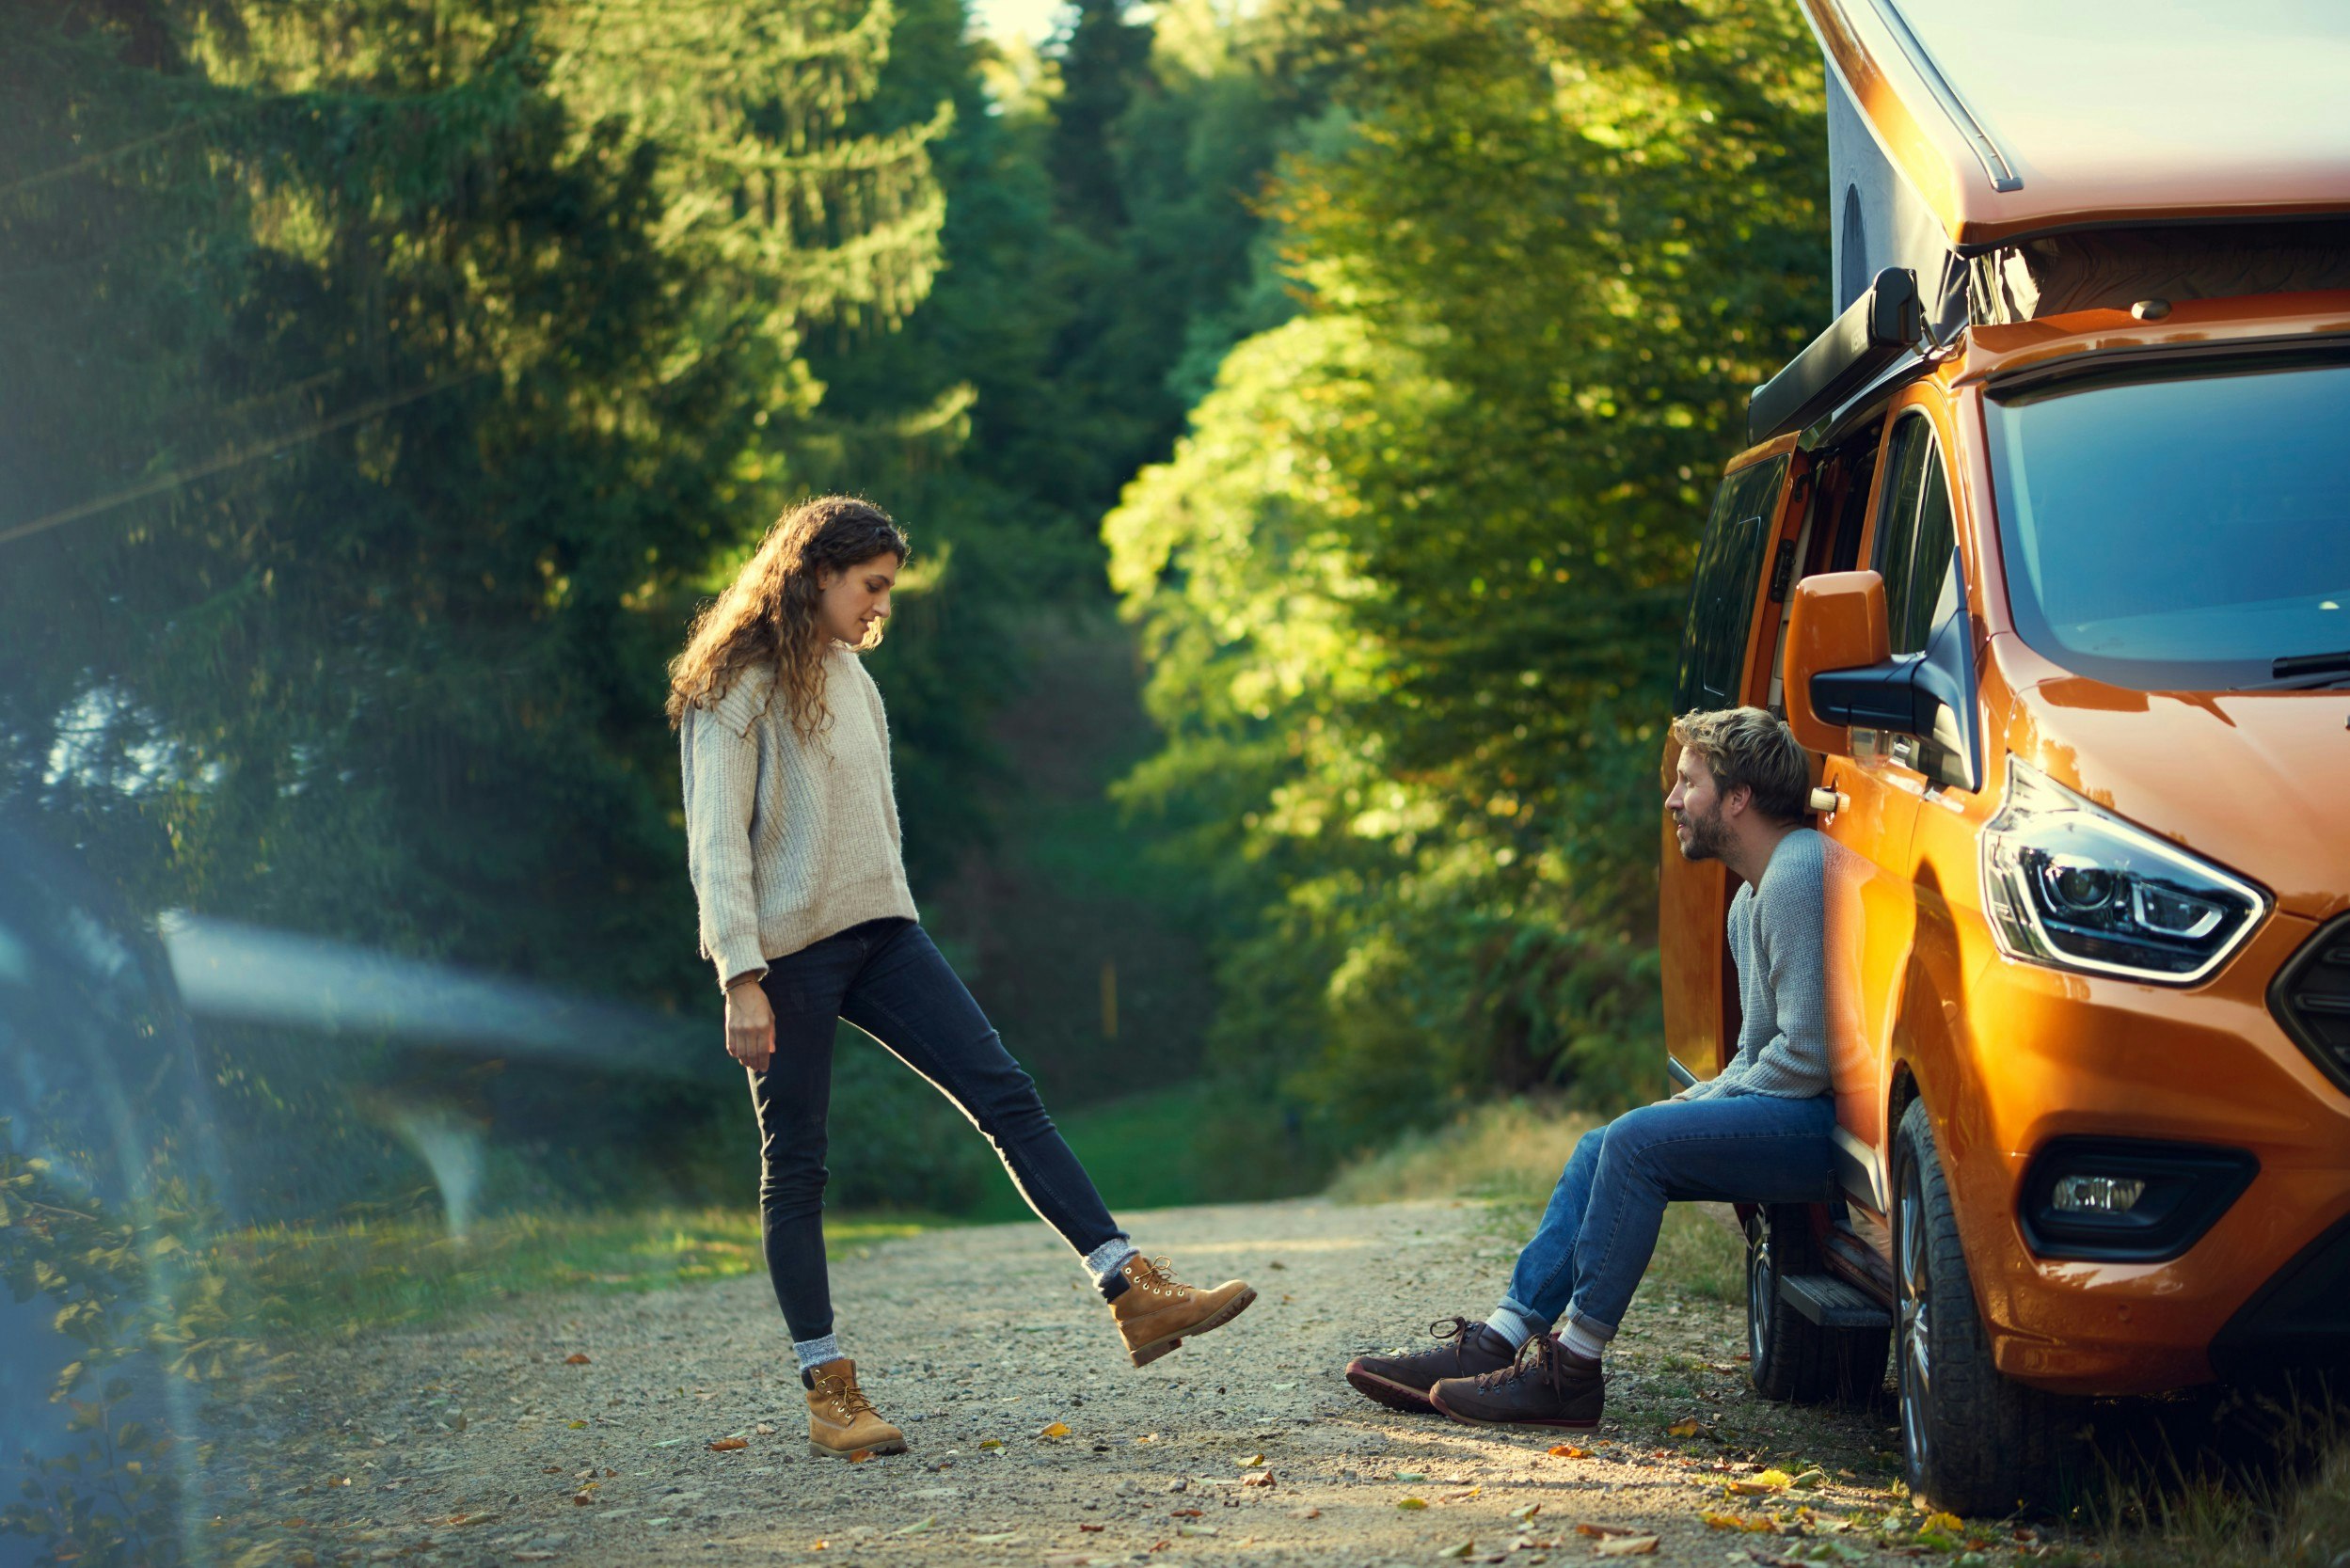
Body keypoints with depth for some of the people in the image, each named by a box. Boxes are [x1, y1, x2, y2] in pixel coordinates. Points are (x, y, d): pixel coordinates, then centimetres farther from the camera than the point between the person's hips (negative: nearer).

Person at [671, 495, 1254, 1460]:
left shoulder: (847, 675, 17)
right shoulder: (737, 689, -7)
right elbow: (716, 842, -13)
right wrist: (742, 981, -19)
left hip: (877, 930, 8)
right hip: (788, 951, -7)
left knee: (1007, 1095, -4)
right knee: (795, 1164, -1)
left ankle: (1136, 1296, -10)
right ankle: (829, 1395, 4)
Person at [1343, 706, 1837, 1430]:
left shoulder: (1796, 877, -16)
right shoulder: (1752, 897, 19)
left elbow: (1807, 1054, -21)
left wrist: (1700, 1104, -9)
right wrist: (1692, 1102, 6)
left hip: (1825, 1123, -11)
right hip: (1786, 1119, 11)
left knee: (1638, 1143, -22)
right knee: (1603, 1148, 4)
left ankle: (1572, 1369, -17)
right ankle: (1494, 1343, 0)